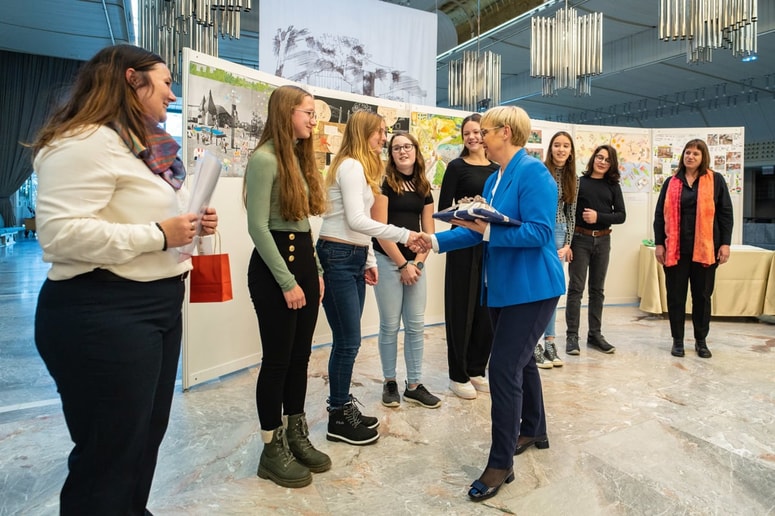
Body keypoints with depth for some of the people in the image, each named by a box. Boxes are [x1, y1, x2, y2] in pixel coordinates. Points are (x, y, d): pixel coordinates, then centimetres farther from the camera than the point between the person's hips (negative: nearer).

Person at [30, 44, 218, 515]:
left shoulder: (146, 146, 16)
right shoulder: (86, 142, -16)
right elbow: (60, 232, -26)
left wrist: (191, 225, 7)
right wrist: (159, 235, -21)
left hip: (158, 306, 10)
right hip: (103, 314, -10)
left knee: (148, 436, 21)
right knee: (111, 450, 4)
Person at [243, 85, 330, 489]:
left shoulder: (300, 157, 13)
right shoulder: (264, 159, -12)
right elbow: (258, 227, -17)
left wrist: (316, 270, 11)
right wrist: (287, 281, -17)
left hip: (304, 258, 8)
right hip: (274, 266, -8)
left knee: (301, 355, 13)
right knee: (278, 358, 1)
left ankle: (297, 437, 28)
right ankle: (271, 451, 17)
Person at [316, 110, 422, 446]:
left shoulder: (363, 167, 19)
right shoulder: (350, 166, -11)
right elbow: (356, 220, -19)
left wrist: (369, 260, 16)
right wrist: (403, 235, -19)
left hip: (353, 257, 10)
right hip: (337, 257, -10)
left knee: (347, 340, 12)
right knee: (348, 341, -5)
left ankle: (344, 407, 23)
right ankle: (338, 418, 8)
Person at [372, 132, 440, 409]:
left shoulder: (424, 188, 12)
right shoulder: (385, 183, -4)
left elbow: (428, 232, 10)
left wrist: (416, 262, -4)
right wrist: (402, 264, -12)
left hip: (416, 264, 5)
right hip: (388, 262, -5)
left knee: (416, 326, 6)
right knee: (390, 325, 2)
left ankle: (414, 385, 16)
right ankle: (389, 383, 17)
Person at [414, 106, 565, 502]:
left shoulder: (533, 173, -16)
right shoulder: (495, 178, 11)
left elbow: (539, 232, -24)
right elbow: (482, 231, 12)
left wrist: (489, 230, -27)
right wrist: (437, 240, 6)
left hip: (531, 288, -9)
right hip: (504, 287, 10)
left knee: (503, 368, -9)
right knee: (519, 359, 21)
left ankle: (501, 464, 4)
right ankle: (534, 431, 42)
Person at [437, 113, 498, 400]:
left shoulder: (497, 169, 12)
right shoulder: (457, 166, -2)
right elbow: (443, 207, -7)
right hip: (464, 244, -5)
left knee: (487, 308, 9)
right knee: (462, 308, 0)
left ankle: (477, 370, 24)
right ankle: (458, 375, 13)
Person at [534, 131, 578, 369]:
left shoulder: (572, 178, 11)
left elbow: (571, 213, 12)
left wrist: (567, 243, 5)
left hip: (559, 233, 6)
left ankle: (549, 343, 17)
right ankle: (534, 345, 4)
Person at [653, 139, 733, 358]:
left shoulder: (716, 180, 4)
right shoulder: (671, 183, 7)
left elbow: (726, 214, 3)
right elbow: (660, 214, 6)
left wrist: (725, 243, -3)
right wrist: (659, 243, 0)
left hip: (705, 248, -1)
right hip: (676, 248, 1)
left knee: (702, 295, 8)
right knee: (676, 295, 5)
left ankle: (701, 341, 21)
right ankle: (677, 340, 17)